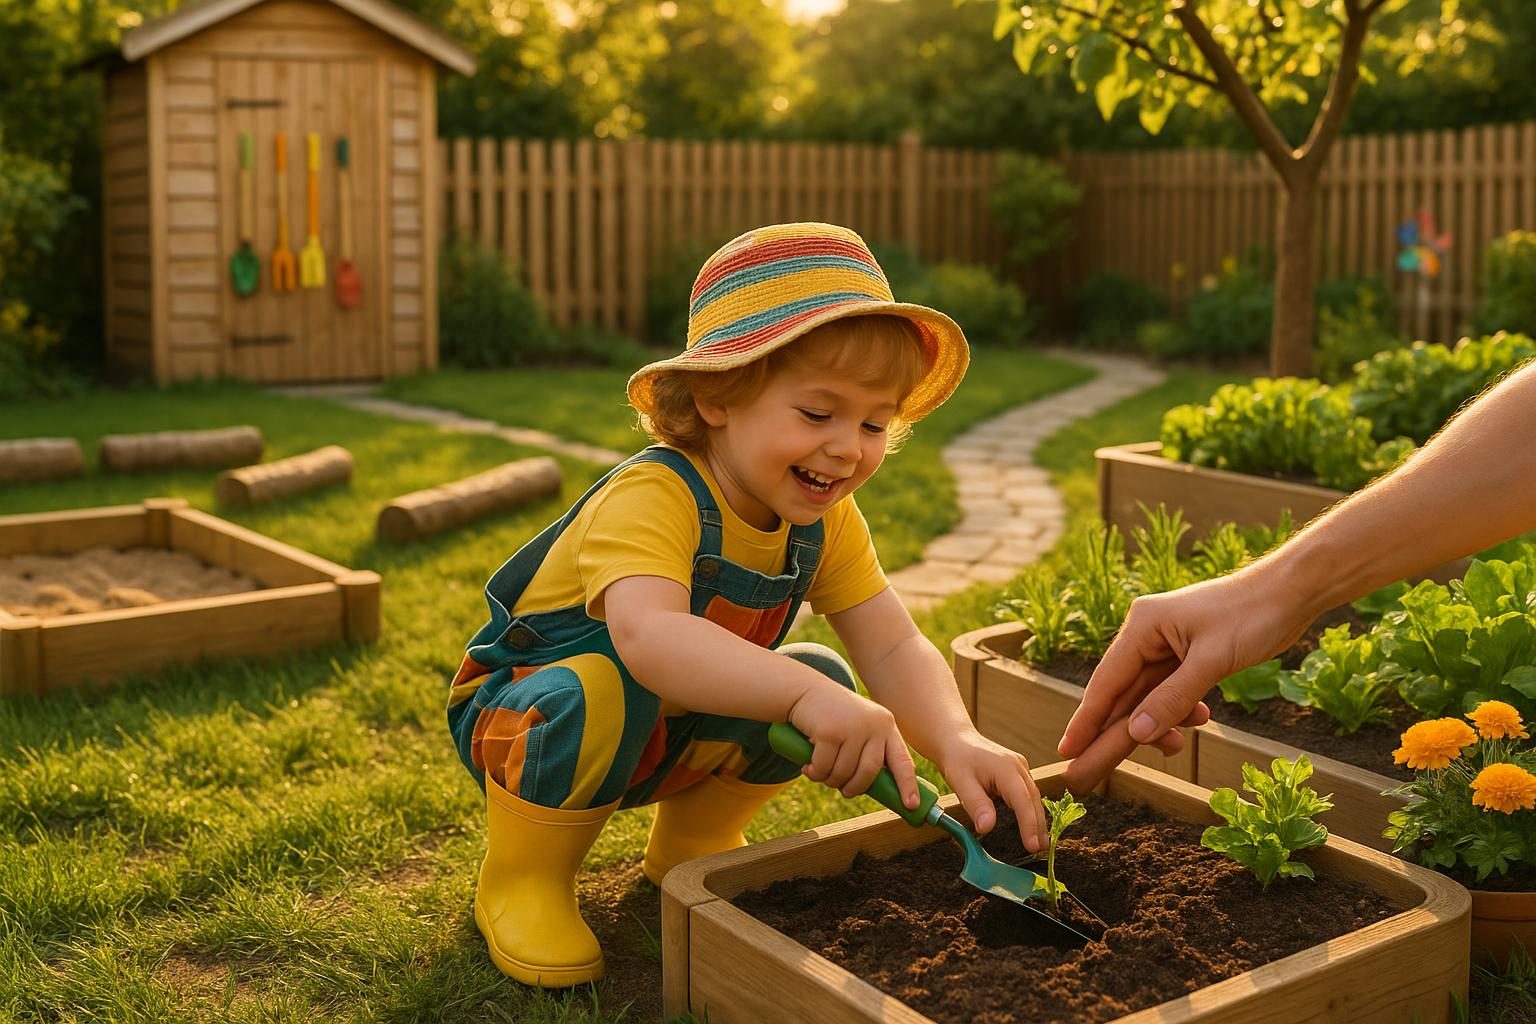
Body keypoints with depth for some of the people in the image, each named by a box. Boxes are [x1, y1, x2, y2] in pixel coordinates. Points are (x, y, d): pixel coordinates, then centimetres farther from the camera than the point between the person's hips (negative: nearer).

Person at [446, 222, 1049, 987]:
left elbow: (894, 646, -18)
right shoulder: (651, 499, -35)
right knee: (605, 689, -38)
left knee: (828, 682, -12)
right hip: (519, 716, -6)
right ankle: (522, 878, -10)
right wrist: (803, 696, -65)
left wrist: (956, 741, -38)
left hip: (677, 729, 7)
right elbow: (647, 636, -53)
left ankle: (692, 841, 12)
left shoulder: (826, 522, -11)